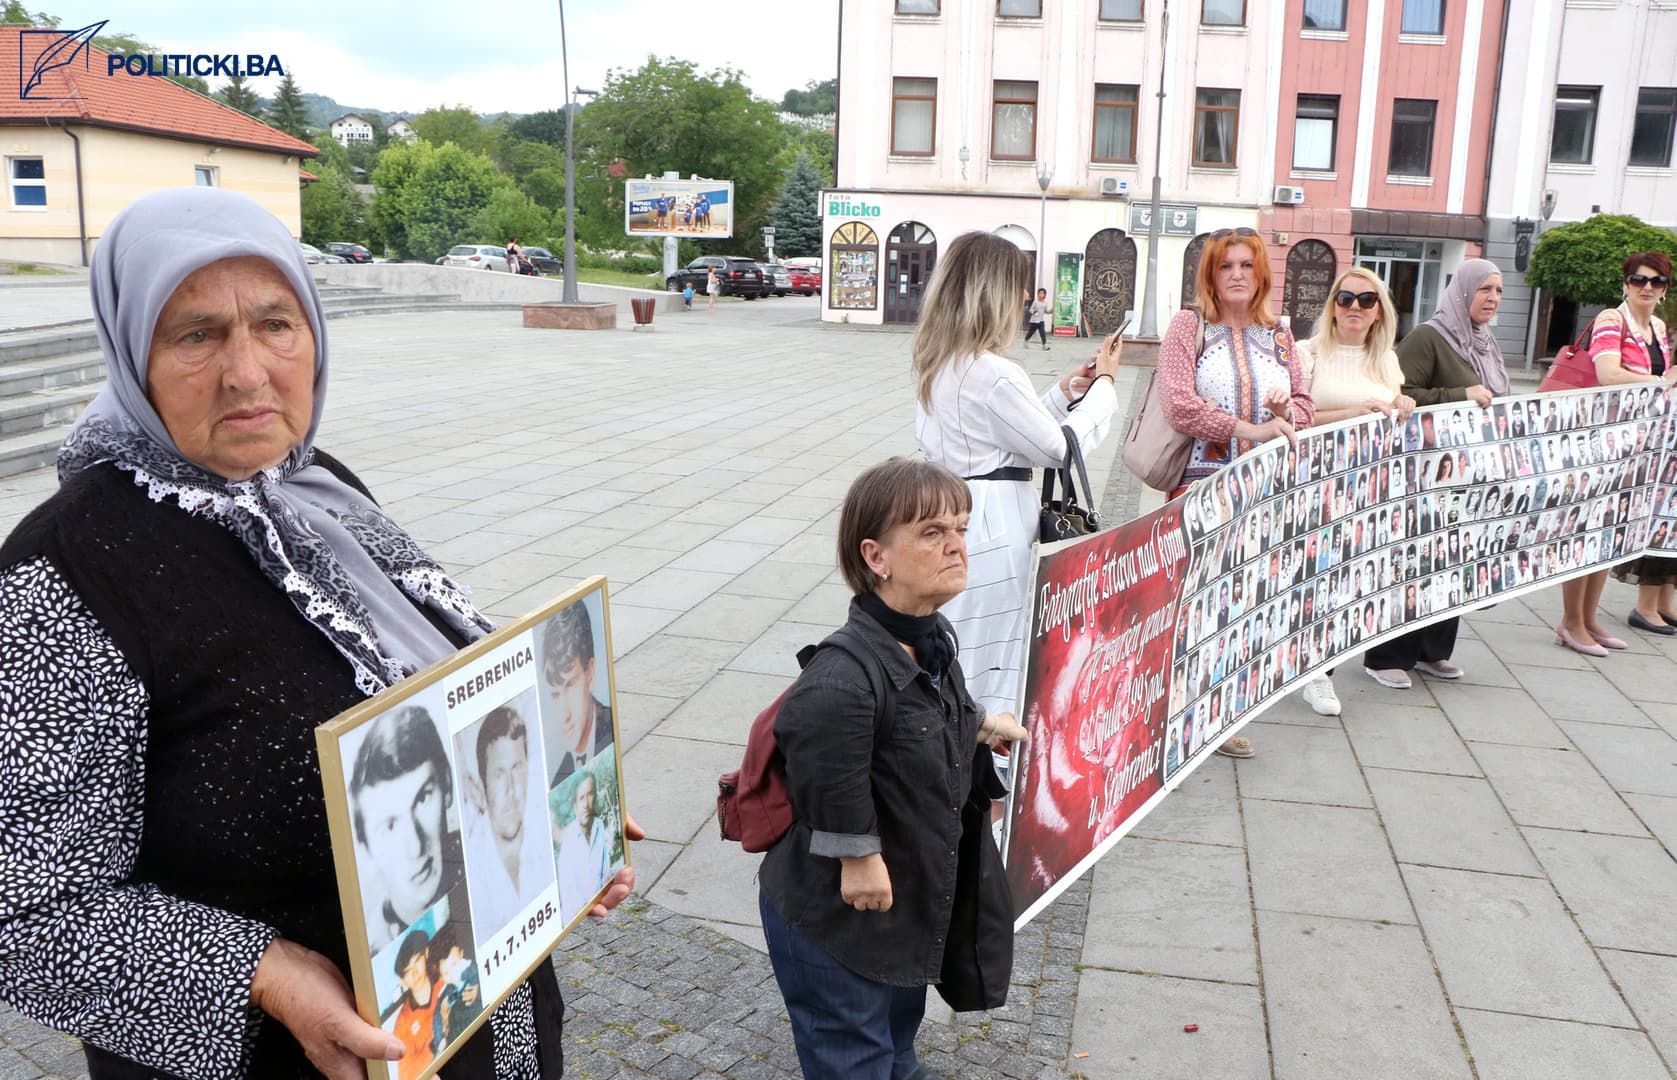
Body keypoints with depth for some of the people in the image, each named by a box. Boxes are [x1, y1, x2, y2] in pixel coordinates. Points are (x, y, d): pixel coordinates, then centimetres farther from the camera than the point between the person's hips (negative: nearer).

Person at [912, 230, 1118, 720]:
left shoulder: (936, 362, 9)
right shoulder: (994, 373, -20)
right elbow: (1060, 447, -11)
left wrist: (1062, 393, 18)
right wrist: (1104, 383, 2)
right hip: (994, 521, -9)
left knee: (947, 656, 16)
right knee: (994, 663, 1)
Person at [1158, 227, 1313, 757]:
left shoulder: (1278, 335, 14)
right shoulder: (1189, 325, 0)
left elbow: (1305, 405, 20)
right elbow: (1179, 404, -12)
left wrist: (1287, 408, -5)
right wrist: (1252, 429, -17)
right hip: (1202, 483, -4)